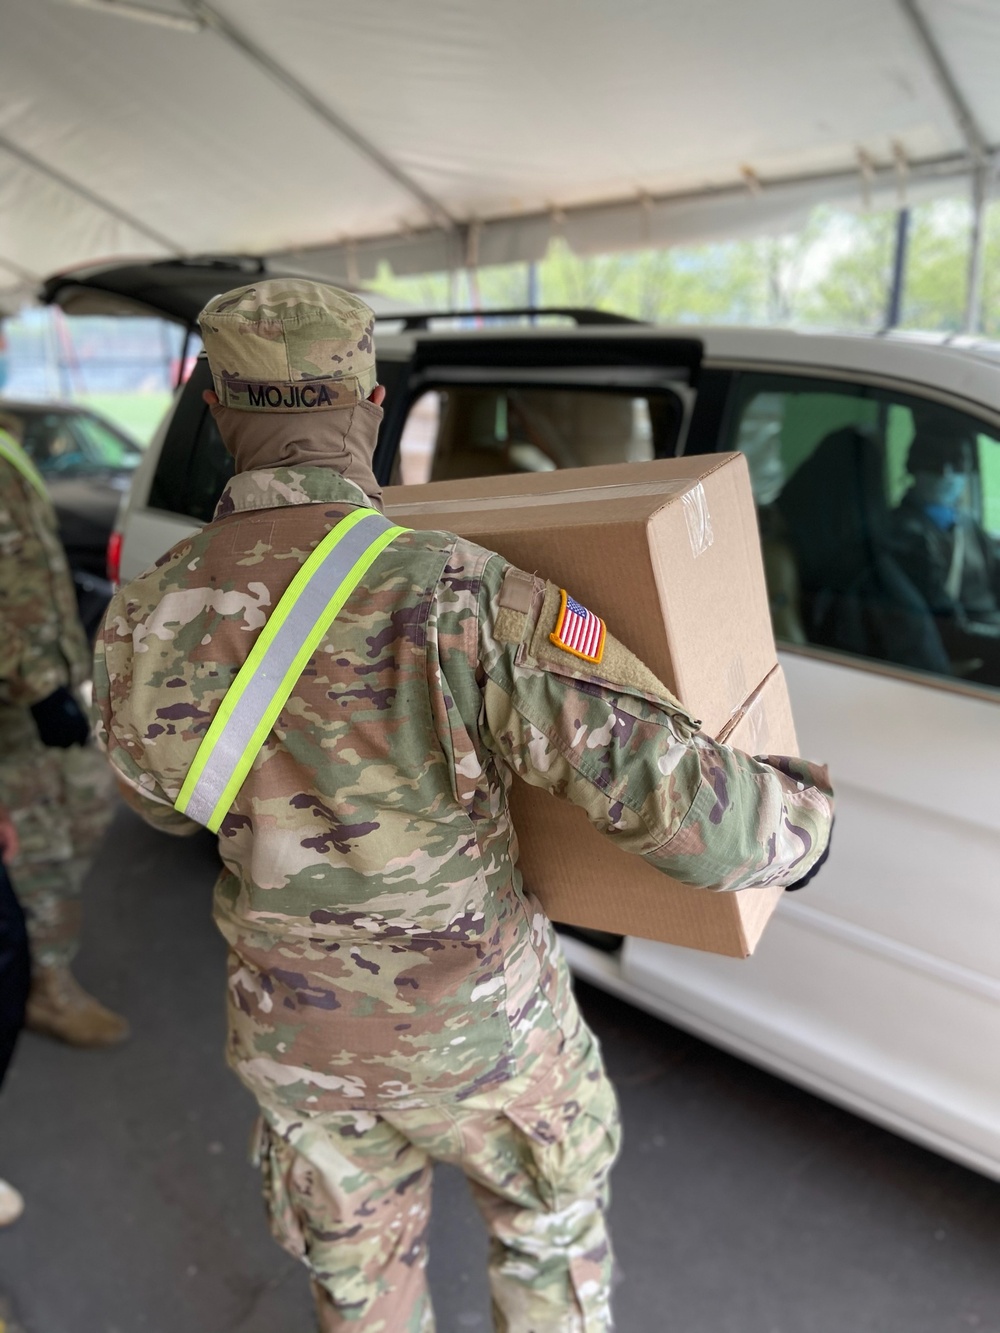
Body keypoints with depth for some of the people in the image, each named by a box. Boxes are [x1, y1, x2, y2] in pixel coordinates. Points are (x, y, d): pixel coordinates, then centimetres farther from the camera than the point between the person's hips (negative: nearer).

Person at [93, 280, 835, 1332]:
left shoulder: (141, 625, -15)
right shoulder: (457, 597, -30)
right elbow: (678, 806, -31)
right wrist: (804, 816, -9)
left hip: (292, 1030, 4)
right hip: (471, 1021, -3)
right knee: (549, 1215, 29)